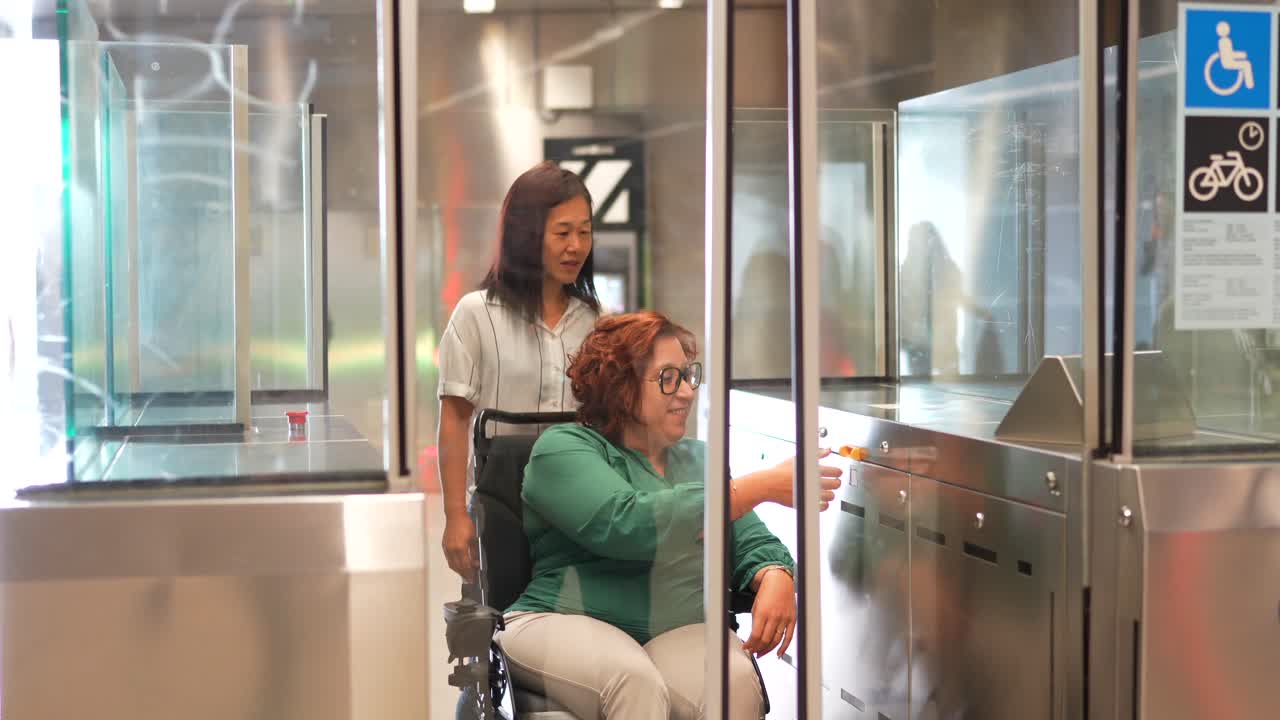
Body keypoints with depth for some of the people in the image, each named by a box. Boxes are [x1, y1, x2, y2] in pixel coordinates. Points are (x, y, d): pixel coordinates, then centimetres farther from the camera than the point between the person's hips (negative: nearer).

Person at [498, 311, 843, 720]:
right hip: (566, 623, -4)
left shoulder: (698, 459, 20)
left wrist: (775, 579, -12)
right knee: (636, 682, -36)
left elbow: (753, 543, 16)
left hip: (682, 629, 4)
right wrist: (761, 488, -21)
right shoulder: (563, 449, -1)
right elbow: (626, 524, -19)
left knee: (736, 682, -29)